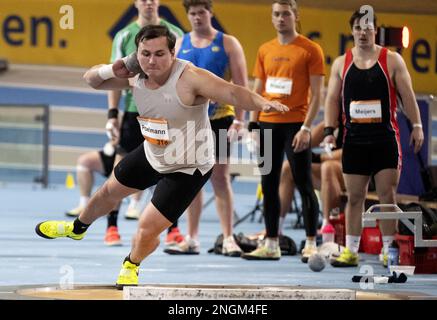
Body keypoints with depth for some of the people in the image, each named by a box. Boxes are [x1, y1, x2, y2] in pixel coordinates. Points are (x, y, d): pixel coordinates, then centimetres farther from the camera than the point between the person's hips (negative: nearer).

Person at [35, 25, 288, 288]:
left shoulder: (189, 78, -34)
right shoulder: (135, 76, -13)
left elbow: (232, 92, -46)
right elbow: (92, 79, 2)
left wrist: (262, 103, -66)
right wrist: (112, 70, -21)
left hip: (187, 170, -7)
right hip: (151, 155, 7)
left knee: (148, 229, -7)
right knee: (110, 191, 28)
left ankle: (131, 266, 30)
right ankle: (78, 228, 62)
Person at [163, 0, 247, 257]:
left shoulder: (228, 44, 0)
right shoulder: (179, 45, 8)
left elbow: (241, 85, -2)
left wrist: (239, 120, -10)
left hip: (219, 119, -3)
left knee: (220, 178, -4)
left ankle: (228, 238, 0)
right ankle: (192, 239, 10)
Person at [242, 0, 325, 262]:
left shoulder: (310, 50, -4)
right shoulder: (265, 51, 12)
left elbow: (317, 93, -7)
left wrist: (306, 128, -14)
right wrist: (253, 125, 9)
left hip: (295, 125, -5)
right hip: (268, 125, 5)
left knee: (304, 184, -2)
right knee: (269, 186, 7)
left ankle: (311, 244, 3)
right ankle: (271, 245, 13)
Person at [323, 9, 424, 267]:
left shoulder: (392, 60, 2)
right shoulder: (341, 64, 9)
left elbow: (407, 95, 1)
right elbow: (333, 99, 9)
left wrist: (417, 125, -8)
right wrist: (329, 130, -3)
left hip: (386, 139, -2)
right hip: (354, 139, 2)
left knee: (387, 196, -3)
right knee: (355, 197, 3)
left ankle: (389, 251, 4)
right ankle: (351, 251, 7)